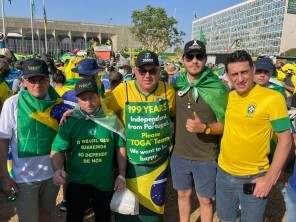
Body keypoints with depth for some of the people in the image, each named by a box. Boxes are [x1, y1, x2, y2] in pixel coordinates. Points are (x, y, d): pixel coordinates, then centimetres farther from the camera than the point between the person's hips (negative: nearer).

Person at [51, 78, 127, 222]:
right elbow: (57, 150, -9)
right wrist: (58, 169, -29)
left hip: (105, 183, 1)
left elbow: (121, 147, -1)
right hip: (77, 183, -1)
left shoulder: (111, 119, -9)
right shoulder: (70, 121, -11)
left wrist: (121, 175, -1)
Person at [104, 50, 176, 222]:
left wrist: (170, 137, 7)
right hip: (129, 162, -1)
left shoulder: (168, 92, -7)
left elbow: (176, 117, 10)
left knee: (154, 208, 18)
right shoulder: (124, 90, -13)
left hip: (158, 162, 1)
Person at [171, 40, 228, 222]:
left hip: (206, 157, -3)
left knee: (205, 199, 15)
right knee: (183, 193, 22)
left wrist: (204, 128, -26)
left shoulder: (217, 88, -15)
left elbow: (226, 123, -10)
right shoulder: (177, 84, -3)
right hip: (180, 154, 4)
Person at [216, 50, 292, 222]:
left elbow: (285, 140, -13)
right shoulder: (229, 97, 0)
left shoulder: (273, 98, -16)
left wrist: (269, 178, -15)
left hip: (253, 177, -4)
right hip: (224, 172, 5)